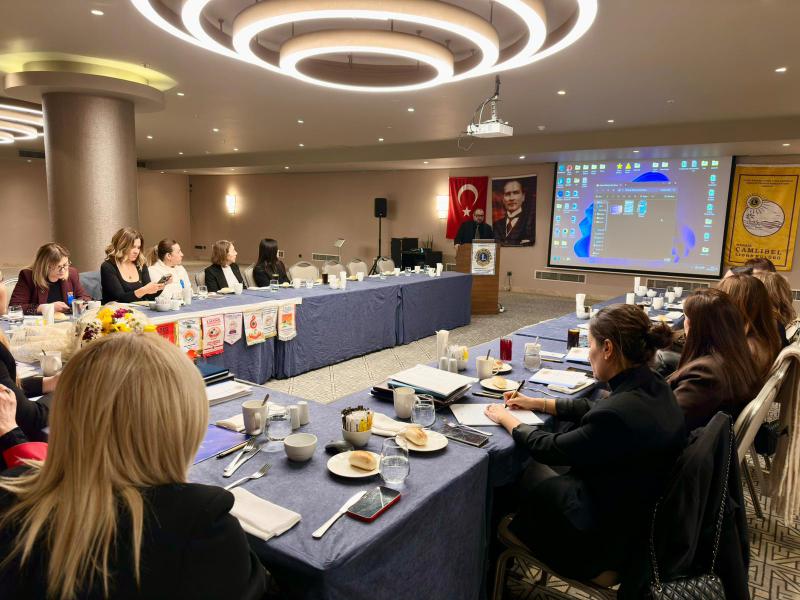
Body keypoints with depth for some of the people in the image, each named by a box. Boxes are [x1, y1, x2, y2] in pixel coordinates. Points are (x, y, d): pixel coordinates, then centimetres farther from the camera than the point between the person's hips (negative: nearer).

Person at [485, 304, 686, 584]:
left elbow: (549, 449, -18)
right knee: (529, 467, 16)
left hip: (608, 538, -7)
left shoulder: (618, 415, -35)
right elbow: (594, 411, 10)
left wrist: (507, 419, 0)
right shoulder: (653, 386, -8)